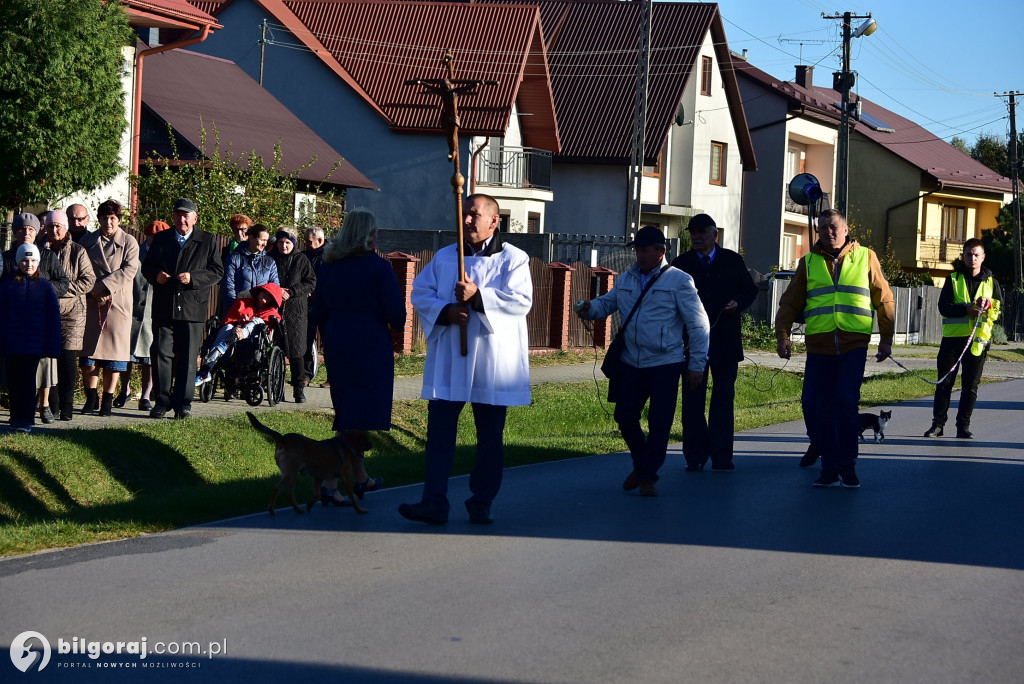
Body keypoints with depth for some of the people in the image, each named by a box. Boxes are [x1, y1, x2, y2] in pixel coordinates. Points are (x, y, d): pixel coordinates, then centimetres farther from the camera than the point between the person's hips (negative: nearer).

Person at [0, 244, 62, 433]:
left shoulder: (44, 286, 3)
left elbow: (53, 318, 3)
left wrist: (52, 346, -2)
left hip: (34, 345, -1)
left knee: (28, 381, -3)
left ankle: (26, 420, -1)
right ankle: (16, 417, 15)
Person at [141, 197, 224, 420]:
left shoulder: (207, 241, 7)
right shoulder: (161, 239, 14)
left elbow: (217, 271, 2)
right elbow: (146, 267, 16)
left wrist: (193, 278, -14)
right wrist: (156, 275, -7)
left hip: (193, 308, -2)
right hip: (164, 308, 2)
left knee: (188, 358, 1)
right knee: (161, 354, -2)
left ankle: (183, 404, 7)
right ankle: (162, 401, 5)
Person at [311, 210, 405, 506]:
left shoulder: (327, 267, 6)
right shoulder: (379, 267, -11)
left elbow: (317, 312, 10)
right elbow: (396, 313, -13)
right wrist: (394, 326, 8)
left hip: (337, 346, 6)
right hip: (371, 346, -6)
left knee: (348, 413, 18)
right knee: (357, 418, -5)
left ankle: (360, 477, 29)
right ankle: (330, 482, -16)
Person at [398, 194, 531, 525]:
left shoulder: (513, 259, 2)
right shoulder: (444, 257, 12)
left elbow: (521, 300, -11)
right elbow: (420, 293, 6)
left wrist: (479, 296, -22)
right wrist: (446, 311, -13)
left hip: (492, 363, -2)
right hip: (448, 361, 2)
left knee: (490, 437, 5)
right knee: (439, 432, -4)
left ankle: (481, 504, 16)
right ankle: (434, 502, -5)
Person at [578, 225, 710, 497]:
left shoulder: (678, 281, -6)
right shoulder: (626, 280, 10)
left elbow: (698, 325, -5)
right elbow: (607, 303, 20)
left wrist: (697, 365, -8)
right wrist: (591, 308, -5)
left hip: (666, 365, -5)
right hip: (631, 363, 5)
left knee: (659, 423, -1)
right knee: (625, 417, 6)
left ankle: (648, 477, 12)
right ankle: (641, 465, 29)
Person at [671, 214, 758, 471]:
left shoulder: (733, 261, 7)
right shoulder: (681, 263, 6)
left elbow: (750, 290, 12)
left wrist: (738, 303, -8)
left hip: (725, 341, 0)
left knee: (723, 398, 3)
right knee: (693, 399, 1)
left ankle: (721, 456, 7)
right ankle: (695, 456, 6)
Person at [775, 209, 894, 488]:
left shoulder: (865, 257, 8)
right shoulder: (809, 262, 11)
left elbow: (884, 300, 12)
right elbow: (790, 302, 12)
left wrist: (886, 338, 10)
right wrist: (783, 334, -1)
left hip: (854, 347, -2)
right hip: (819, 347, 2)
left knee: (846, 403, -13)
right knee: (815, 406, -1)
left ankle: (847, 466, 1)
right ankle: (829, 467, 13)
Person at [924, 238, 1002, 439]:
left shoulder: (991, 282, 11)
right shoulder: (953, 279, 6)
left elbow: (998, 309, 8)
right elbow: (944, 307, -4)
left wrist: (988, 307, -14)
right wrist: (967, 309, -18)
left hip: (978, 339, 1)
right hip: (953, 337, -1)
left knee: (971, 385, 2)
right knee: (944, 382, 0)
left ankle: (963, 426, 8)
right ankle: (937, 423, 7)